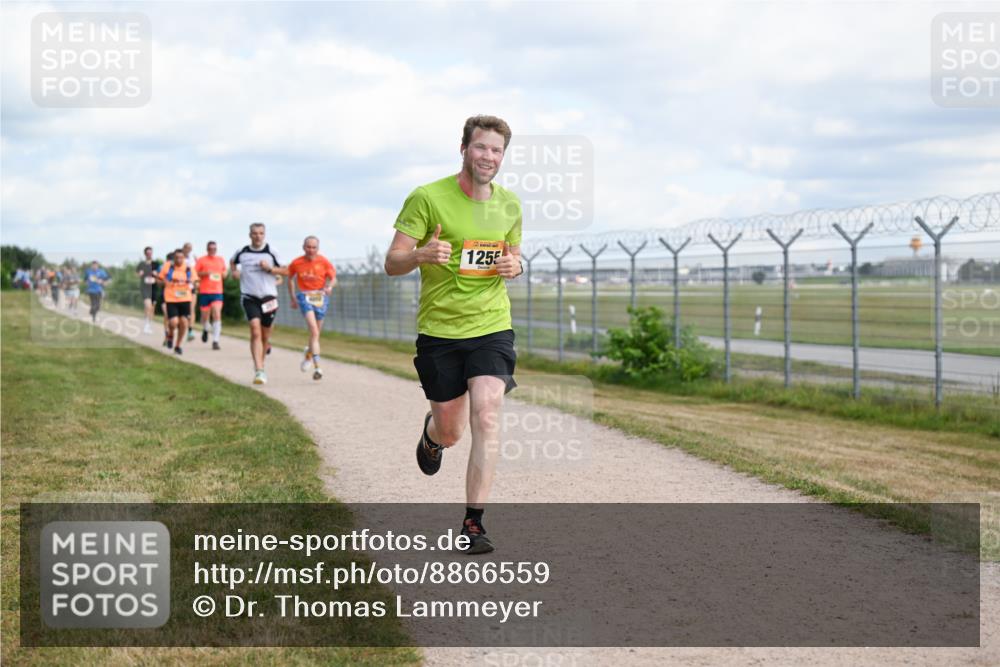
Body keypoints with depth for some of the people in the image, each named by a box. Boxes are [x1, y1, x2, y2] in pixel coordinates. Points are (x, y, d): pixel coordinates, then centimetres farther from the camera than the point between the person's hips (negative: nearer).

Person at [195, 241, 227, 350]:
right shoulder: (201, 260, 2)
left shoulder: (221, 260, 11)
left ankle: (215, 341, -14)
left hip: (217, 292, 1)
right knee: (205, 315, 7)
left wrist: (225, 273, 2)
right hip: (204, 292, -1)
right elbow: (194, 273, 1)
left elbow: (225, 272, 25)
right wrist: (204, 273, -16)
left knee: (217, 315, -14)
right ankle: (205, 330, 42)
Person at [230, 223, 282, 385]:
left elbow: (284, 271, 4)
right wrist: (234, 271, 6)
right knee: (255, 331, -18)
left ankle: (260, 365, 34)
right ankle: (259, 371, -24)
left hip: (268, 297, 1)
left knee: (265, 335, 10)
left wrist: (269, 269, -11)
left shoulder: (271, 252, 1)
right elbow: (232, 262, 26)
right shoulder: (242, 252, 4)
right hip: (249, 297, -1)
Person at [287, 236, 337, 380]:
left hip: (320, 297, 2)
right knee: (314, 330, -20)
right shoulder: (296, 263, 0)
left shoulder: (324, 262, -2)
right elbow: (290, 278, 16)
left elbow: (333, 278, 0)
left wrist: (329, 287, -22)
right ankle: (317, 367, -26)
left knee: (316, 332, 10)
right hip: (304, 296, -2)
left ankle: (309, 354, 44)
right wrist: (292, 297, 16)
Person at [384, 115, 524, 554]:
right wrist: (422, 254, -31)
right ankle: (431, 434, 48)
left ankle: (473, 522, -10)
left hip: (492, 326, 2)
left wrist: (514, 266, -4)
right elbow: (392, 263, -9)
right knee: (450, 433, 8)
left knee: (486, 415, -17)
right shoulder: (427, 198, -8)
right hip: (439, 330, -1)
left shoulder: (509, 205, 5)